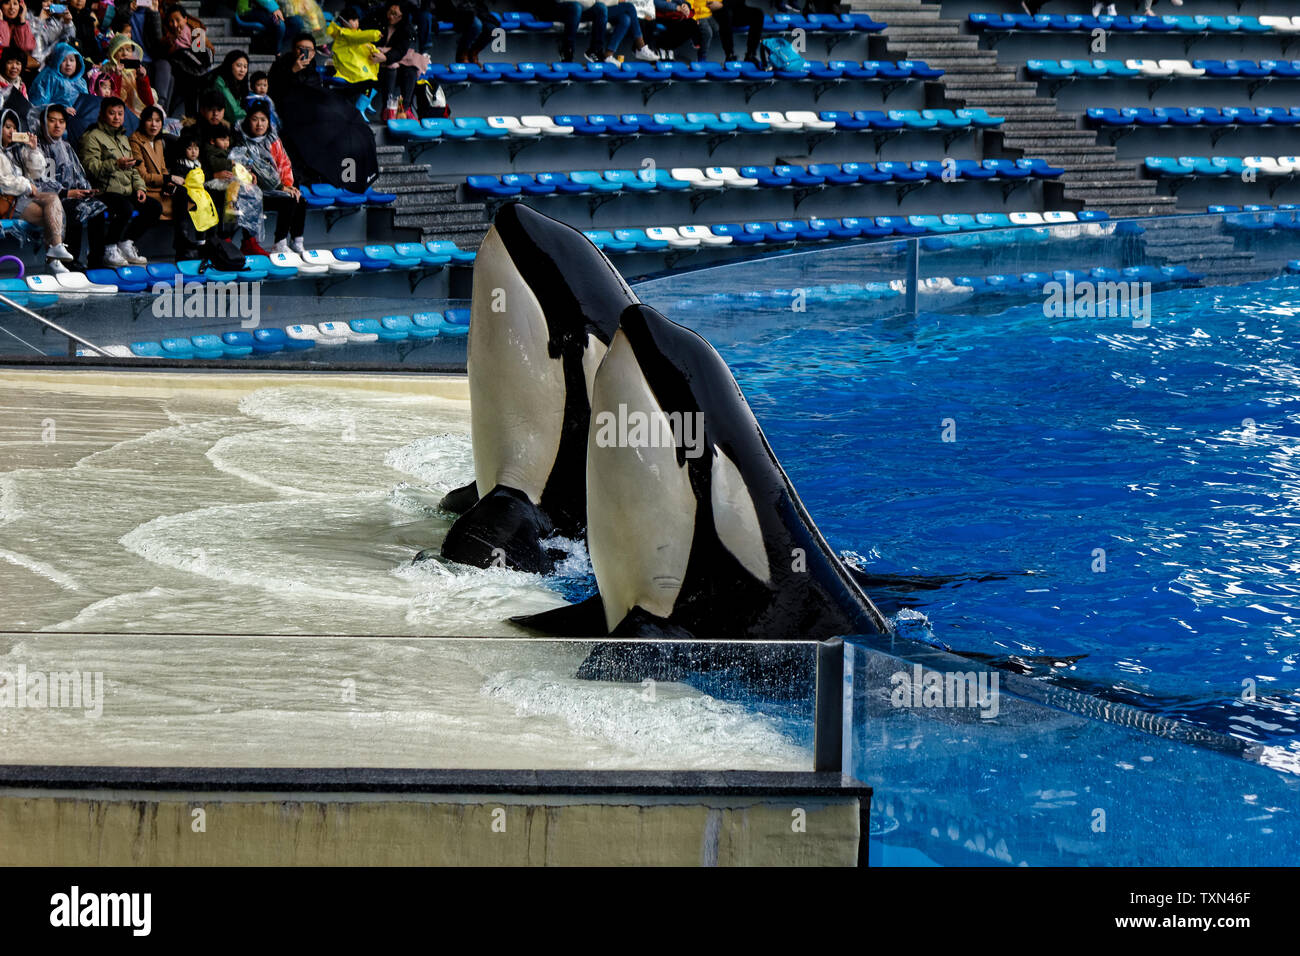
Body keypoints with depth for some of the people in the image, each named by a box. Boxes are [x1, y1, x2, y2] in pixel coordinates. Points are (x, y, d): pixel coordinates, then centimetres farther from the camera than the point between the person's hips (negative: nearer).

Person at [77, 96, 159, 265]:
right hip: (105, 192, -9)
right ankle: (110, 251, -18)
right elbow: (90, 167, -16)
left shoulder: (123, 138, 25)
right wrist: (116, 164, -28)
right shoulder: (92, 137, -4)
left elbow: (133, 169, 28)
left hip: (127, 192, 9)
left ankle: (126, 243, 4)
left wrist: (139, 187, 11)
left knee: (154, 208, -5)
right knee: (126, 208, -35)